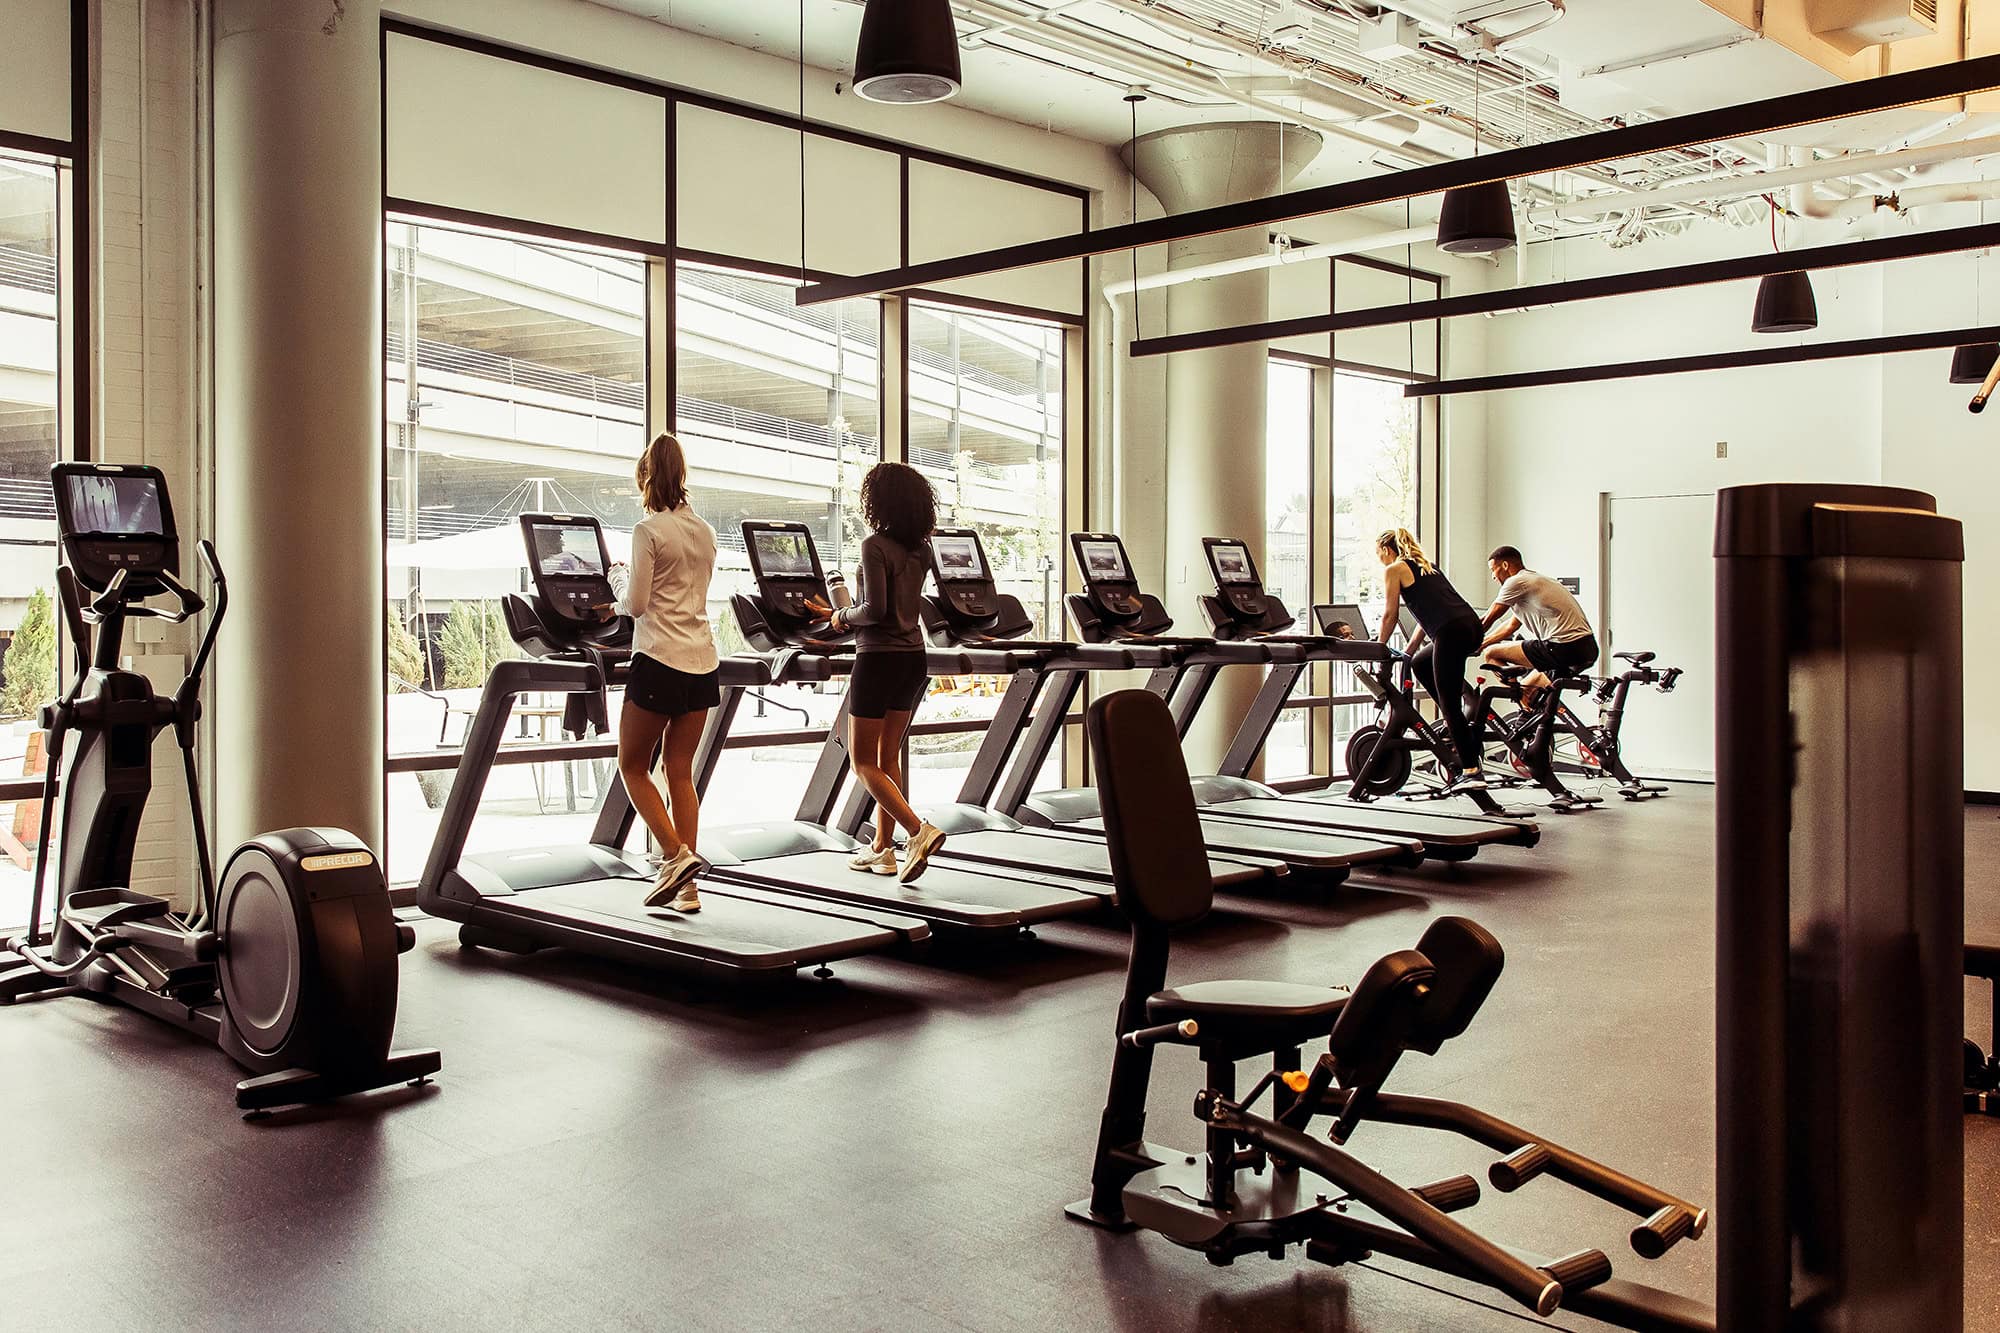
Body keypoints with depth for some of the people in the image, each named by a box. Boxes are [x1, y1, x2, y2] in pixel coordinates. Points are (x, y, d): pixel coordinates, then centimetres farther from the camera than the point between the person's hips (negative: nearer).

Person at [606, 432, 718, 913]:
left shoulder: (648, 531, -9)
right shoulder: (704, 532, 12)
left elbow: (634, 605, -9)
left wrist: (618, 576, 11)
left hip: (660, 661, -6)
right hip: (701, 662, 6)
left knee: (633, 766, 7)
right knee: (680, 772, 9)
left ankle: (676, 856, -7)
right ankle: (686, 887, 8)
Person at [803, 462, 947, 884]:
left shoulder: (875, 545, -15)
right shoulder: (920, 549, 9)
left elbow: (876, 609, -22)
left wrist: (842, 616, -3)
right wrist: (839, 613, 22)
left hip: (880, 659, -8)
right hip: (913, 658, 8)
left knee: (863, 761, 1)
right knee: (888, 757, 15)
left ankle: (919, 831, -15)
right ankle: (883, 849, 19)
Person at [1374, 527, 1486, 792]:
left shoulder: (1394, 569, 6)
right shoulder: (1425, 565, 30)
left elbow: (1390, 615, 8)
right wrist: (1408, 651, 34)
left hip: (1451, 631, -9)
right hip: (1471, 624, 9)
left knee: (1449, 703, -7)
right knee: (1419, 664, 30)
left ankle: (1472, 772, -14)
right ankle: (1456, 721, 19)